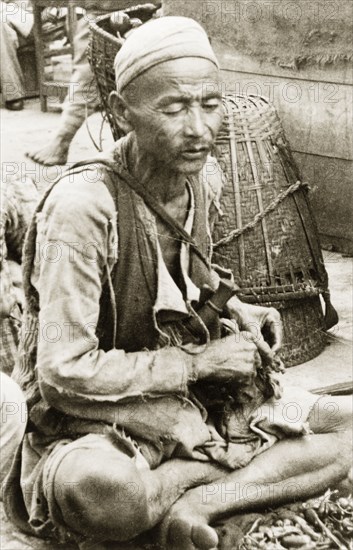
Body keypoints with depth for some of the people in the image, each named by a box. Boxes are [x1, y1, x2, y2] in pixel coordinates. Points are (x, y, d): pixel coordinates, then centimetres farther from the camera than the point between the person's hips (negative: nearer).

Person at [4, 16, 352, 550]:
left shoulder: (205, 178, -1)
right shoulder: (83, 206, -24)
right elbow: (63, 374, -25)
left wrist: (234, 310, -1)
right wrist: (199, 361, -19)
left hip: (198, 401, 8)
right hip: (94, 421, -7)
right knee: (98, 489, -42)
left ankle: (199, 500, -14)